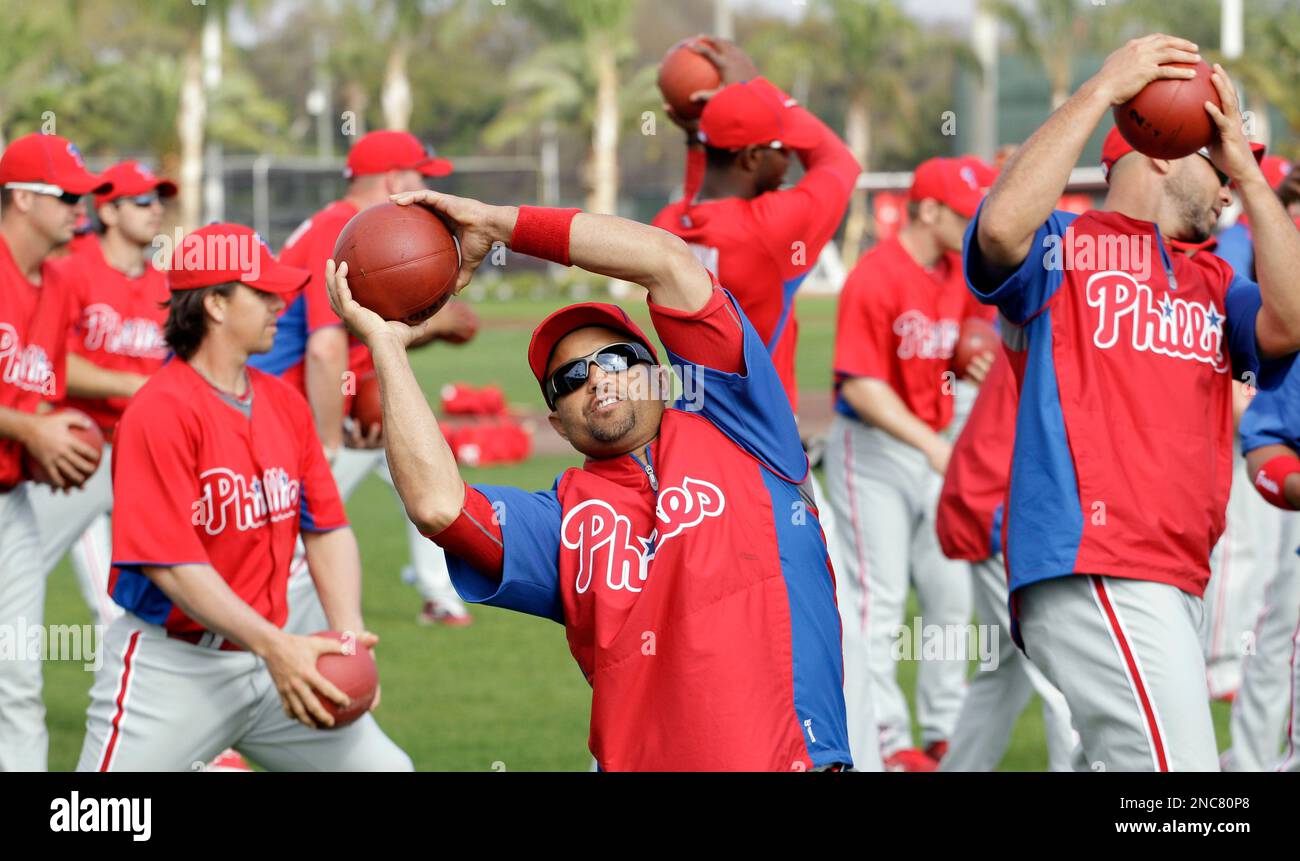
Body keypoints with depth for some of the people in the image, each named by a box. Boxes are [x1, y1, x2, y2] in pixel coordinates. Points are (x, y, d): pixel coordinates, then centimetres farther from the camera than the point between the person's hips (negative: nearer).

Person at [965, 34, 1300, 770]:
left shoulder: (1212, 283, 25)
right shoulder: (1064, 248, 8)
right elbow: (1002, 225, -16)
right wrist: (1101, 91, -9)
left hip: (1174, 584, 8)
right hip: (1093, 568, -8)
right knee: (1178, 788, -20)